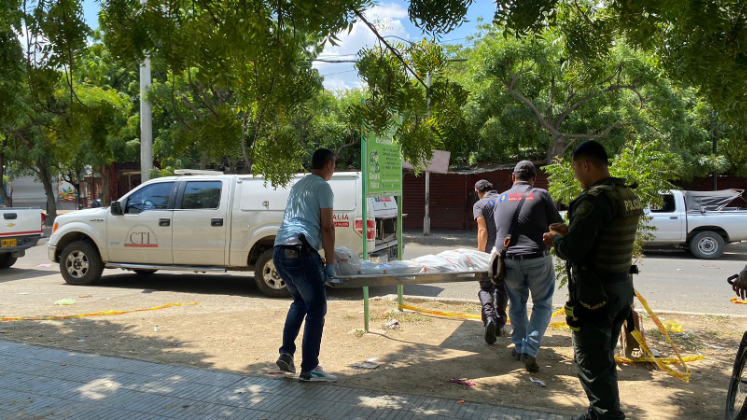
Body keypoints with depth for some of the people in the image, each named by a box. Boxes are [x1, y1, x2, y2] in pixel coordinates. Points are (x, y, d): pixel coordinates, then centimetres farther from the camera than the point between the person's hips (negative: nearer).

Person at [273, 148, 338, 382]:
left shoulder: (298, 186, 23)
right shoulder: (323, 187, -1)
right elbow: (327, 227, -6)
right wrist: (330, 263, -2)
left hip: (279, 252, 9)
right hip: (301, 252, -8)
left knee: (300, 302, 24)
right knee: (317, 308, 0)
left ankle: (286, 353, 18)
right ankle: (309, 369, 3)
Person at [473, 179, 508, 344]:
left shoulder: (479, 205, -2)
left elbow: (482, 231, -11)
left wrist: (480, 254, -7)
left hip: (489, 252, -4)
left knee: (486, 288, 8)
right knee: (501, 288, 18)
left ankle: (489, 316, -18)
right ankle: (499, 324, 21)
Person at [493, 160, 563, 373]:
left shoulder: (501, 198, 11)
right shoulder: (541, 195, -1)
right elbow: (558, 227, 4)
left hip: (508, 260, 3)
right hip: (537, 259, -3)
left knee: (517, 304, 21)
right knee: (542, 305, 11)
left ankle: (519, 347, 27)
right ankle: (530, 349, 1)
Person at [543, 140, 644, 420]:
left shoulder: (595, 198, -21)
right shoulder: (629, 196, 7)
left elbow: (571, 251, -23)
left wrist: (555, 239, -3)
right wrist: (569, 231, 12)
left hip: (595, 292, -10)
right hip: (621, 287, 10)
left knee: (592, 365, 3)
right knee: (604, 360, 22)